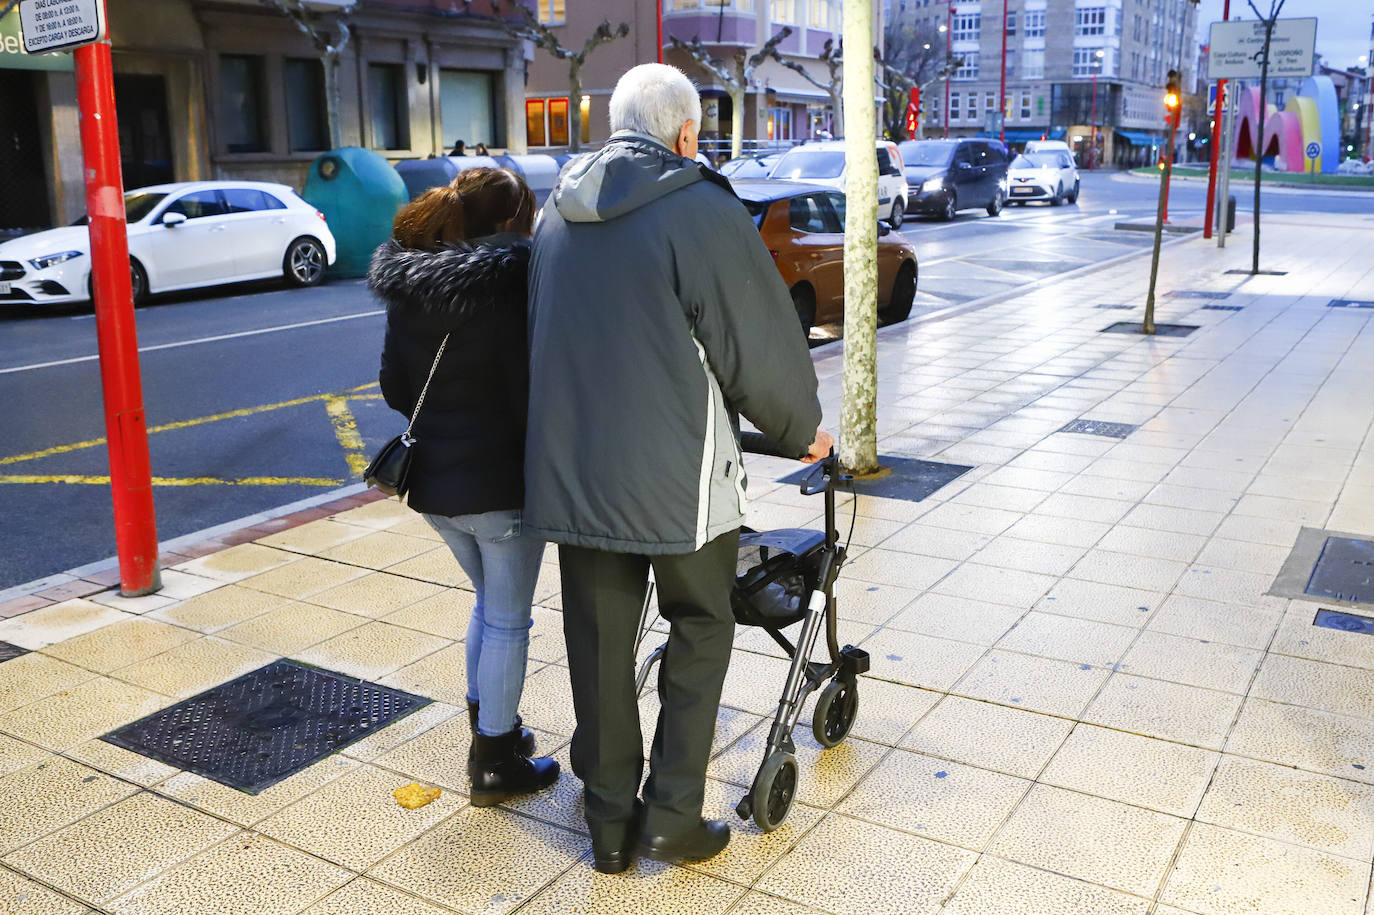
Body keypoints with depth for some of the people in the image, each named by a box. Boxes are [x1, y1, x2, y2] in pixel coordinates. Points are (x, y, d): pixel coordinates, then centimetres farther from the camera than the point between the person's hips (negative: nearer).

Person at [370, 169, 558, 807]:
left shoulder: (404, 286, 5)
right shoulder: (510, 281, -17)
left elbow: (395, 389, 8)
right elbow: (530, 390, -19)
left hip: (432, 481, 7)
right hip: (500, 482, -7)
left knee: (489, 603, 26)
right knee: (508, 622, 8)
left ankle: (488, 724, 37)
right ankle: (494, 765, 17)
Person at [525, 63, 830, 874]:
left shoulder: (559, 213, 8)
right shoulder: (704, 212, -11)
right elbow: (761, 344, -8)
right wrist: (802, 428, 10)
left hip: (569, 470, 5)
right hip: (676, 476, -5)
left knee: (600, 645, 13)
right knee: (701, 628, 15)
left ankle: (611, 823, 25)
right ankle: (673, 813, 15)